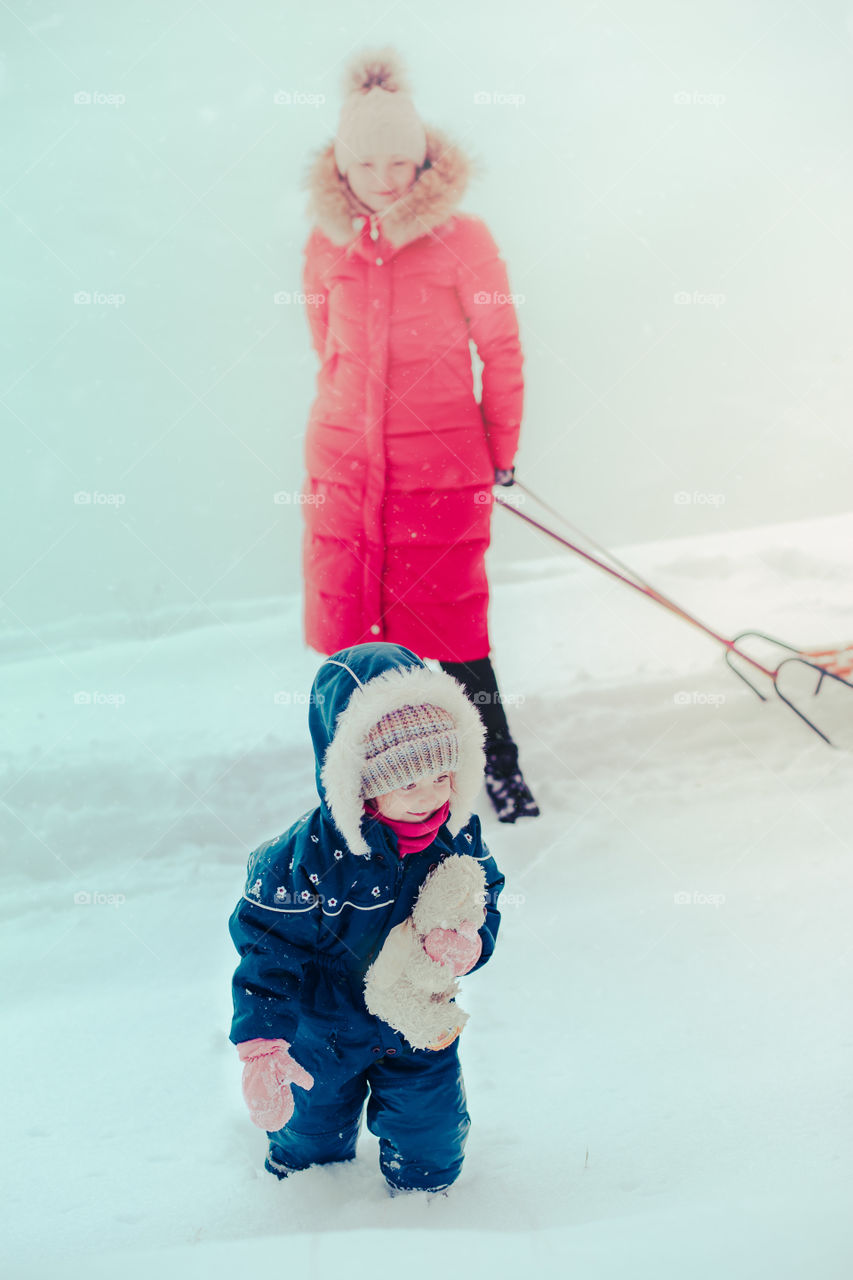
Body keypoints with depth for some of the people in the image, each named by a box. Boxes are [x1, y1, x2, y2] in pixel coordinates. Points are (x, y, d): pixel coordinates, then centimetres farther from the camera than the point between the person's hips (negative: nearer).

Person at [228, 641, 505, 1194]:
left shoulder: (459, 836, -19)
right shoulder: (311, 854, -33)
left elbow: (485, 905, -5)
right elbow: (268, 950, -25)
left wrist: (469, 944, -29)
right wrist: (262, 1047, -30)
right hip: (325, 1030, -2)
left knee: (429, 1140, 20)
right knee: (310, 1128, 24)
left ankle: (422, 1185, 53)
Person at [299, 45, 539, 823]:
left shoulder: (462, 239, -7)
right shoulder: (327, 246, 3)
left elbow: (502, 352, 1)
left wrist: (500, 453, 7)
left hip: (442, 467, -3)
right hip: (343, 465, 4)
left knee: (449, 622, 1)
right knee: (345, 617, 10)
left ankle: (498, 763, 21)